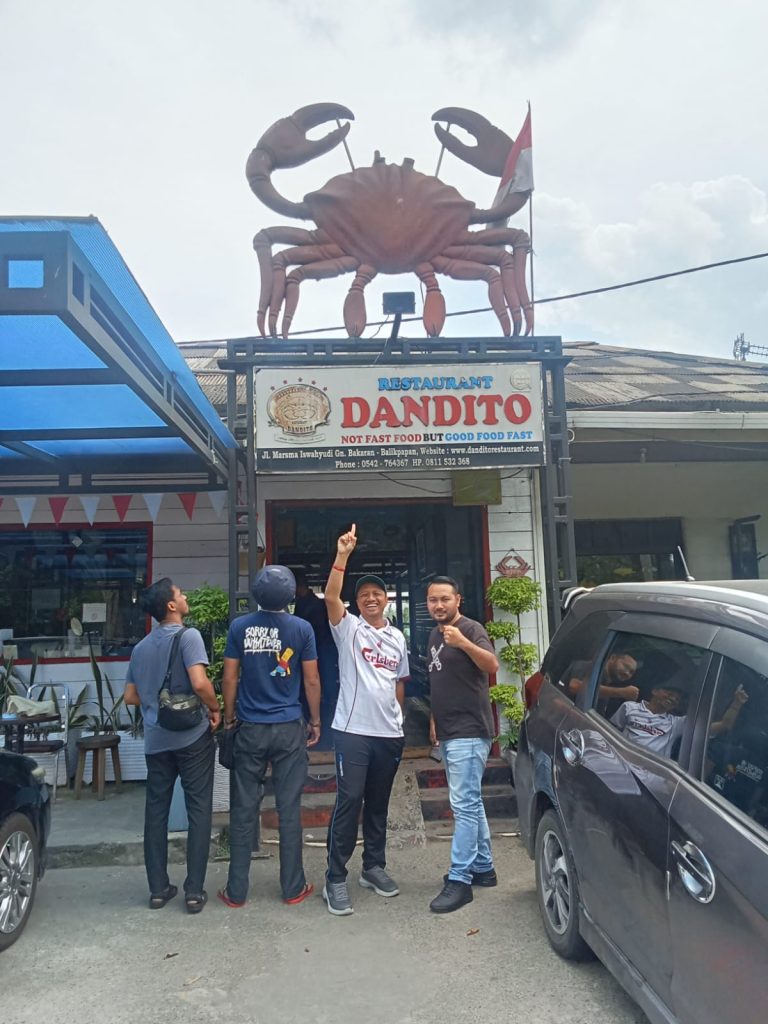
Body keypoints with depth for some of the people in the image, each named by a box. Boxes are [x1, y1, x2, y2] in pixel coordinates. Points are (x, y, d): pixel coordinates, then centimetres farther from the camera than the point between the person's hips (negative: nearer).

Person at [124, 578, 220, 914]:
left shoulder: (140, 647, 9)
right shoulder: (188, 636, -12)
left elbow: (130, 696, 13)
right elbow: (200, 683, -23)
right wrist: (215, 709, -7)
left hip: (156, 739, 6)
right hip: (192, 735, -6)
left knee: (156, 810, 13)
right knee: (198, 810, 3)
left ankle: (158, 888, 20)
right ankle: (194, 890, 7)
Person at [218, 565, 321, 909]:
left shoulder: (240, 627, -4)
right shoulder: (301, 628, -6)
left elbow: (229, 678, -1)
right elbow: (312, 680, -3)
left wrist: (229, 716, 13)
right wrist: (316, 720, 9)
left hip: (250, 729, 1)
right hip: (289, 729, -1)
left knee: (243, 810, 9)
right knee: (289, 809, 8)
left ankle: (236, 891, 18)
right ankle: (293, 887, 18)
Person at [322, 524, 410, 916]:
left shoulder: (398, 638, 13)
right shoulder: (348, 628, -2)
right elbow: (331, 596, -20)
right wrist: (342, 556, -29)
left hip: (389, 734, 5)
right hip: (353, 730, -5)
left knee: (378, 804, 14)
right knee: (349, 802, -5)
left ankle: (374, 867, 28)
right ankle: (335, 879, 4)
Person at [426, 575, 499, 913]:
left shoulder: (471, 629, -11)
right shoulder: (434, 635, 15)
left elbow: (492, 664, -27)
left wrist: (464, 643, -41)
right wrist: (435, 719, 20)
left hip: (469, 732, -9)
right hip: (448, 732, 9)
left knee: (464, 805, -7)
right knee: (470, 803, 15)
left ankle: (460, 880, -2)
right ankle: (484, 868, 25)